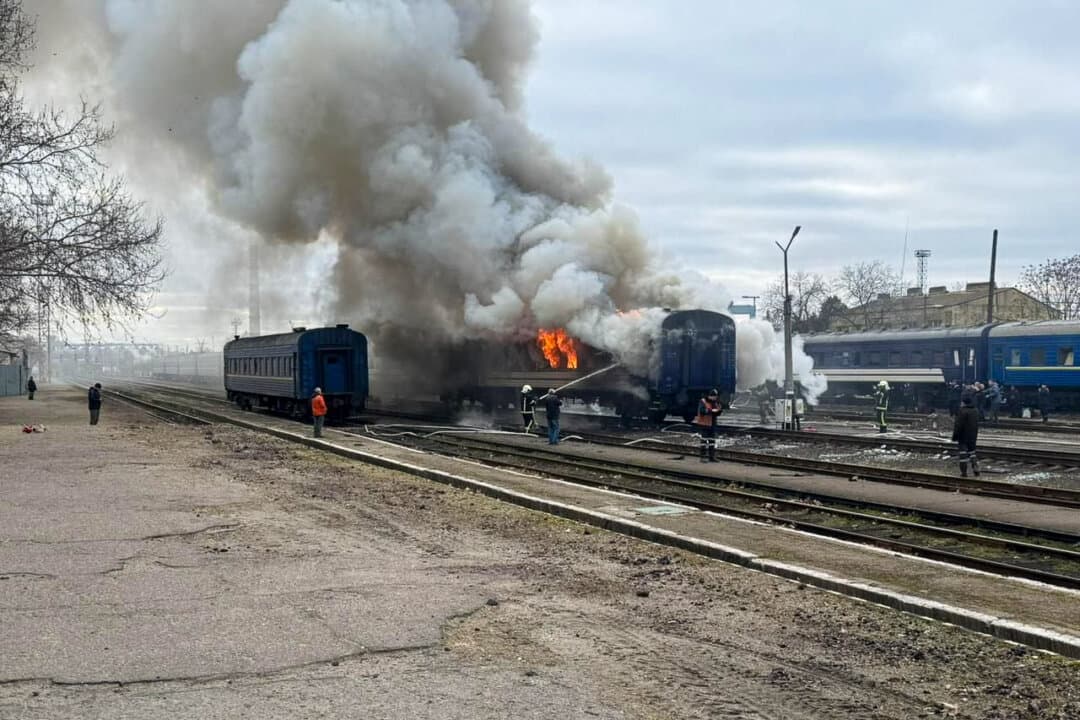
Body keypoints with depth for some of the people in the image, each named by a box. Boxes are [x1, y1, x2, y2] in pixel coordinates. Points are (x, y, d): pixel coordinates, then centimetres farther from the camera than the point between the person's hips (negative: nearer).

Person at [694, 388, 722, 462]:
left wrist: (720, 410, -8)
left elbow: (717, 414, 15)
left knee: (712, 440, 8)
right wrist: (711, 411, -32)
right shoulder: (703, 402, -9)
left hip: (712, 424, 7)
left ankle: (712, 457, 12)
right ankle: (703, 457, -2)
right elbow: (701, 411, -24)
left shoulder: (715, 403, 14)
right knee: (704, 440, -5)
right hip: (705, 424, -7)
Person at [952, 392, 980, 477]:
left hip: (963, 437, -7)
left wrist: (955, 436, -11)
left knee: (963, 454, -2)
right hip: (973, 437, 7)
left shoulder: (962, 412, -19)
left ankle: (964, 472, 0)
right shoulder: (975, 412, 6)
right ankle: (975, 468, 7)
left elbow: (958, 426, -18)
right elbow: (976, 425, 15)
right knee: (972, 452, 19)